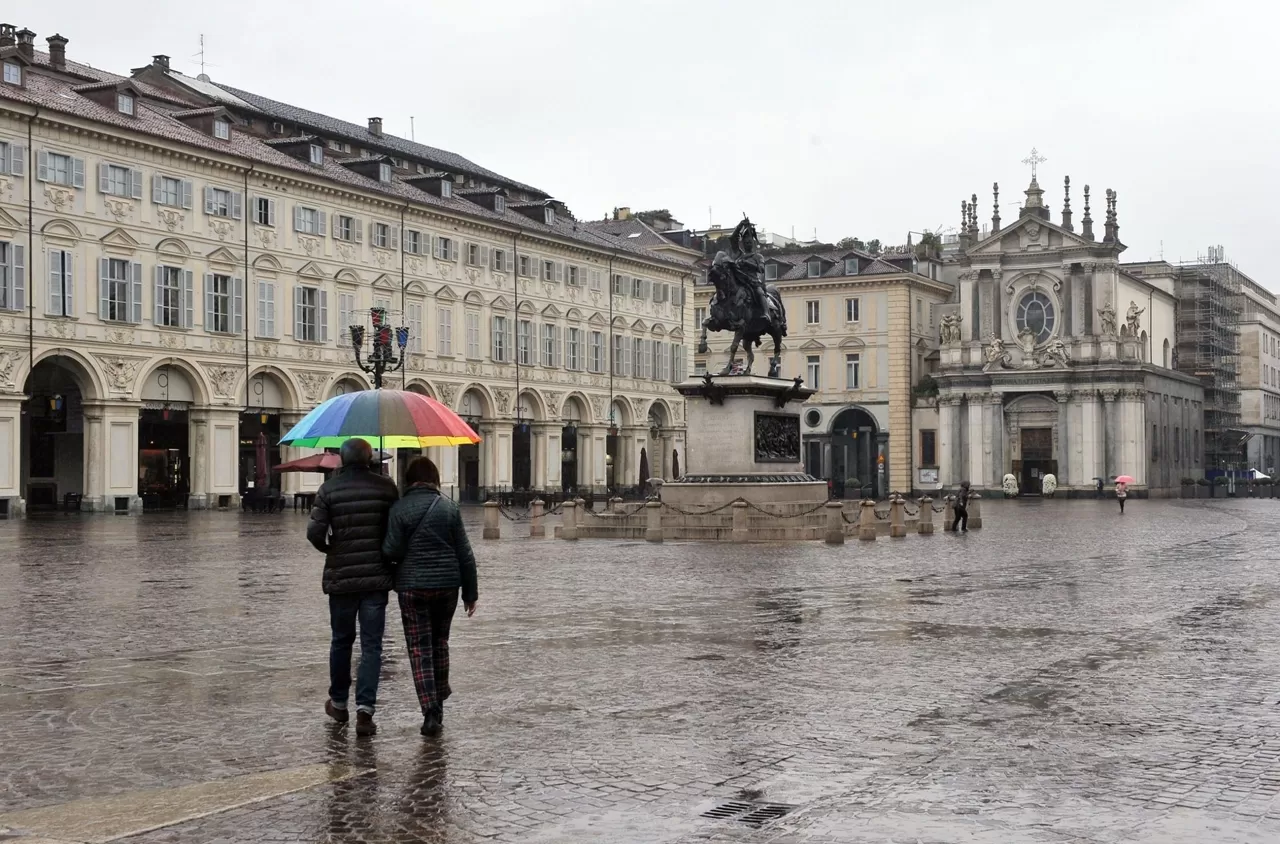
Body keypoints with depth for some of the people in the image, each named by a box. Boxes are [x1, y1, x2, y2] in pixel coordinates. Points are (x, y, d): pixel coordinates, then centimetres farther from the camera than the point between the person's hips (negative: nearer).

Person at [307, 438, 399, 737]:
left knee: (341, 640, 17)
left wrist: (328, 548, 11)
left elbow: (315, 532, -10)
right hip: (377, 576, -1)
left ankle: (338, 703, 30)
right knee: (371, 645, 2)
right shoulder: (386, 486, -3)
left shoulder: (329, 489, -4)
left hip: (341, 576, 1)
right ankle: (365, 709, -9)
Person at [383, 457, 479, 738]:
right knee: (440, 643, 20)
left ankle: (431, 712, -8)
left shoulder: (400, 509, -7)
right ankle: (438, 705, 29)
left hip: (412, 587, -3)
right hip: (447, 585, 3)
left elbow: (392, 551, -11)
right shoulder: (449, 507, 1)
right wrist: (470, 592, 9)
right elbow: (465, 554, 2)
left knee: (419, 649, 1)